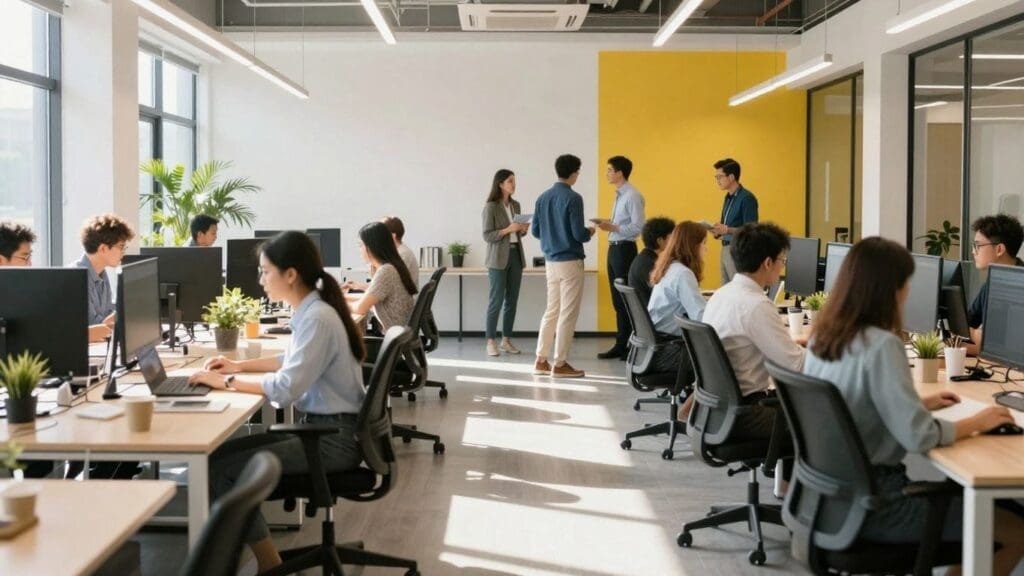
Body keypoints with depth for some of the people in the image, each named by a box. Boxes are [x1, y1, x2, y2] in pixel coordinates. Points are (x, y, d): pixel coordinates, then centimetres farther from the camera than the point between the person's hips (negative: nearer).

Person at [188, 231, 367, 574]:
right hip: (320, 427, 10)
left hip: (335, 437, -10)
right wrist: (241, 366, 16)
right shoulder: (309, 312, 8)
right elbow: (296, 362, 25)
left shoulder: (317, 319, -21)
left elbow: (286, 389, -25)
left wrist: (228, 383, -15)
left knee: (222, 469, -14)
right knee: (224, 453, 5)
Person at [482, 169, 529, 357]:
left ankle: (506, 340, 13)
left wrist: (523, 230, -1)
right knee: (496, 301, -5)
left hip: (516, 255, 6)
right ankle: (491, 342, 2)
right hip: (498, 258, -6)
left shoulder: (516, 205, 12)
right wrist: (508, 229, -20)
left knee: (512, 301, 6)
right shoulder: (490, 207, -7)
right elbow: (487, 236, -11)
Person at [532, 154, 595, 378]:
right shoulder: (573, 198, -14)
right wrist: (589, 233, 4)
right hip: (570, 262, -7)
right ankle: (560, 364, 2)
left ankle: (541, 360, 15)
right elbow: (579, 233, -17)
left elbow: (536, 231, 10)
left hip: (550, 262, 7)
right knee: (568, 313, 0)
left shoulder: (543, 198, 7)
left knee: (552, 310, 14)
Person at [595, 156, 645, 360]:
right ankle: (621, 344, 20)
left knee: (625, 299, -4)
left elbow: (637, 228, -19)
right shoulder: (619, 195, 14)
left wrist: (613, 227, -19)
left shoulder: (633, 196, -14)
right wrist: (608, 225, 4)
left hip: (624, 250, -9)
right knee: (617, 299, 12)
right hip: (613, 249, 9)